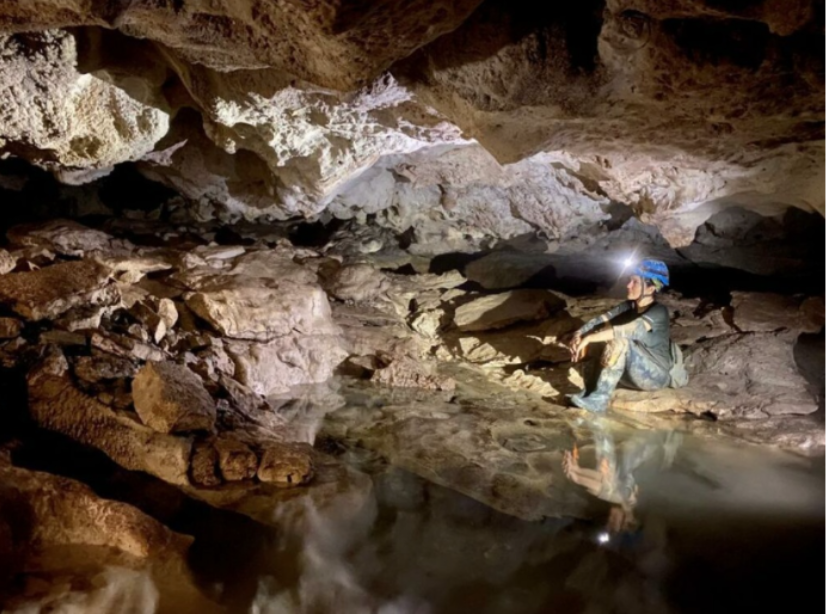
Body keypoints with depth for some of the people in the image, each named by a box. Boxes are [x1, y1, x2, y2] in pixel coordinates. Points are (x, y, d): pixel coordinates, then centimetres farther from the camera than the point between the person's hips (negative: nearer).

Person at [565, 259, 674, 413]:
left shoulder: (658, 312, -20)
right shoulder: (629, 306, 1)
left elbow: (627, 330, -36)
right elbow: (602, 320, -12)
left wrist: (588, 338, -40)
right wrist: (579, 334, -31)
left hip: (656, 376, -7)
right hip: (636, 373, 7)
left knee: (619, 340, -32)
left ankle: (599, 399, -31)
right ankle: (589, 392, -19)